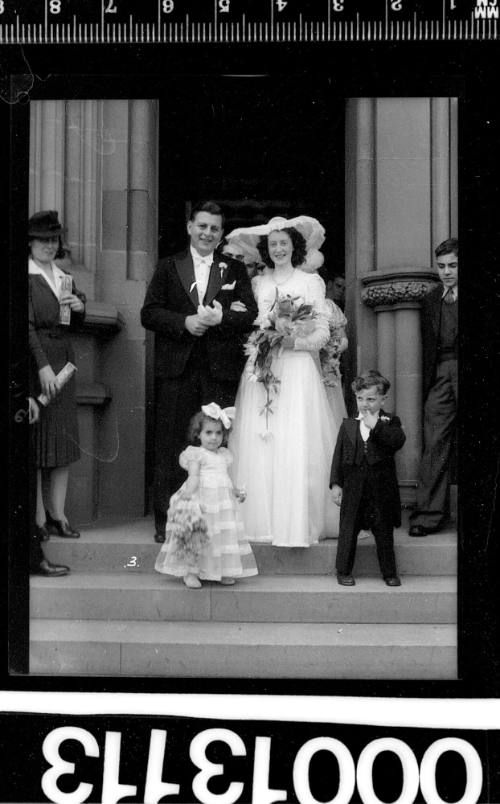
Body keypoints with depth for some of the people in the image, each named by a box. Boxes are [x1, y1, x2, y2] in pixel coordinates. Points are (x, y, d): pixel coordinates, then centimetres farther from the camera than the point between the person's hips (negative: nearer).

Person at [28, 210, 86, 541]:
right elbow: (27, 326, -13)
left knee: (65, 439, 6)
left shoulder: (64, 277, 15)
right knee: (35, 440, -2)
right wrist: (43, 367, -21)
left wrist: (80, 308, -1)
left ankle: (58, 514, 12)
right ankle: (38, 518, 2)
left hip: (64, 361, 7)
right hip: (35, 364, -7)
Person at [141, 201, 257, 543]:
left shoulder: (235, 270, 14)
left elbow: (250, 314, 4)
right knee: (171, 447, -1)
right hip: (177, 369, 0)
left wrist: (221, 317, -14)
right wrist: (185, 322, -11)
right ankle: (166, 521, 3)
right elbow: (149, 313, 4)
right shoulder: (168, 268, 13)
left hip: (221, 372, 0)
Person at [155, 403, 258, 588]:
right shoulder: (196, 454, -3)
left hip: (223, 503, 7)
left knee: (226, 536, 5)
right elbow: (193, 477, -13)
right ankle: (190, 572, 0)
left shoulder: (224, 455, 17)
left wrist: (235, 492, 14)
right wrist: (187, 495, -26)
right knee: (196, 536, -8)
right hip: (202, 502, -7)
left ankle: (222, 572, 14)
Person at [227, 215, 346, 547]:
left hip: (298, 371, -3)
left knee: (296, 446, -10)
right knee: (257, 445, -4)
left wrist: (292, 341, -14)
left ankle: (298, 523, -7)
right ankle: (261, 520, 1)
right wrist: (258, 342, -7)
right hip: (261, 371, 3)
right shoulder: (258, 283, 15)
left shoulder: (311, 281, 6)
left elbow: (323, 333, 1)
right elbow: (248, 328, 14)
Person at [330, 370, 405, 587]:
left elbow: (399, 440, -20)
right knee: (348, 531, 6)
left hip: (382, 489, -1)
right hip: (353, 489, 1)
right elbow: (338, 456, 7)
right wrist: (335, 484, 1)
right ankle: (343, 571, 18)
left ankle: (389, 572, 20)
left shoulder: (390, 422, 1)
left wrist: (375, 425, -23)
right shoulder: (348, 425, 6)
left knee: (384, 533, 8)